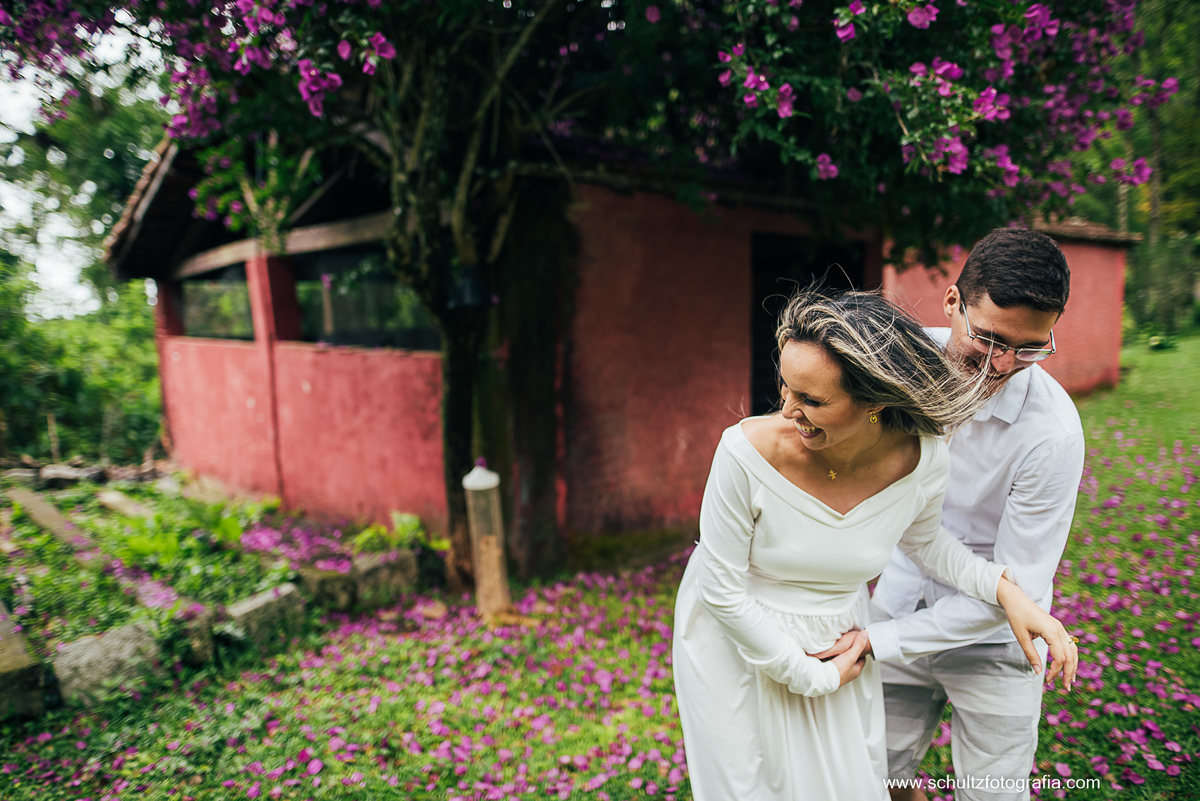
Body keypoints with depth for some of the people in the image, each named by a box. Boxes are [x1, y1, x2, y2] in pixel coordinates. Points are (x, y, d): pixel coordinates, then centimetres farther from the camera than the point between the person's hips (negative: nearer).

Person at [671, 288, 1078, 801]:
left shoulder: (923, 460, -22)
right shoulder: (748, 452, -34)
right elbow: (721, 589, -21)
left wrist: (1006, 590, -10)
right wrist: (812, 677, -12)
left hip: (837, 637, 3)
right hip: (736, 637, -2)